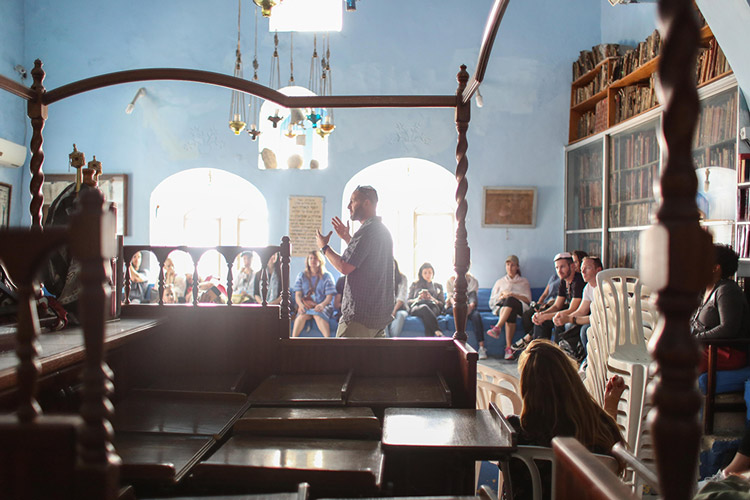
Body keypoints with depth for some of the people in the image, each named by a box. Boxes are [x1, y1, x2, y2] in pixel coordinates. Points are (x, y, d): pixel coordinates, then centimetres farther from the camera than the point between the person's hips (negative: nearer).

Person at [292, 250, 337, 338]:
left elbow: (329, 296, -1)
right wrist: (300, 304, -19)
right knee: (302, 315, -33)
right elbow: (298, 294, 4)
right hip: (306, 306, 2)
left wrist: (322, 305, -24)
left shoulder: (327, 276, 6)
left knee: (318, 315, -36)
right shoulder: (302, 276, 13)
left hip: (323, 306, -2)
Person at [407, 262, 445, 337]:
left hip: (433, 307, 1)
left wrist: (431, 298, 0)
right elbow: (408, 302, 21)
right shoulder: (414, 285, 32)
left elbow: (442, 304, 20)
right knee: (424, 308, -44)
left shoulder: (438, 286, 33)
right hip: (416, 307, -1)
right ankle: (438, 333, -61)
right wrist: (418, 298, -1)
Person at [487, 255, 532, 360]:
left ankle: (497, 328, -56)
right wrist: (502, 296, -1)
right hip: (501, 307, 1)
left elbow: (528, 300, 8)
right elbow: (492, 301, 20)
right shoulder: (500, 282, 28)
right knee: (510, 314, -39)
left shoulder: (524, 282, 24)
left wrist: (513, 295, -6)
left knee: (510, 300, -39)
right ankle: (509, 347, -50)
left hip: (519, 307, -1)